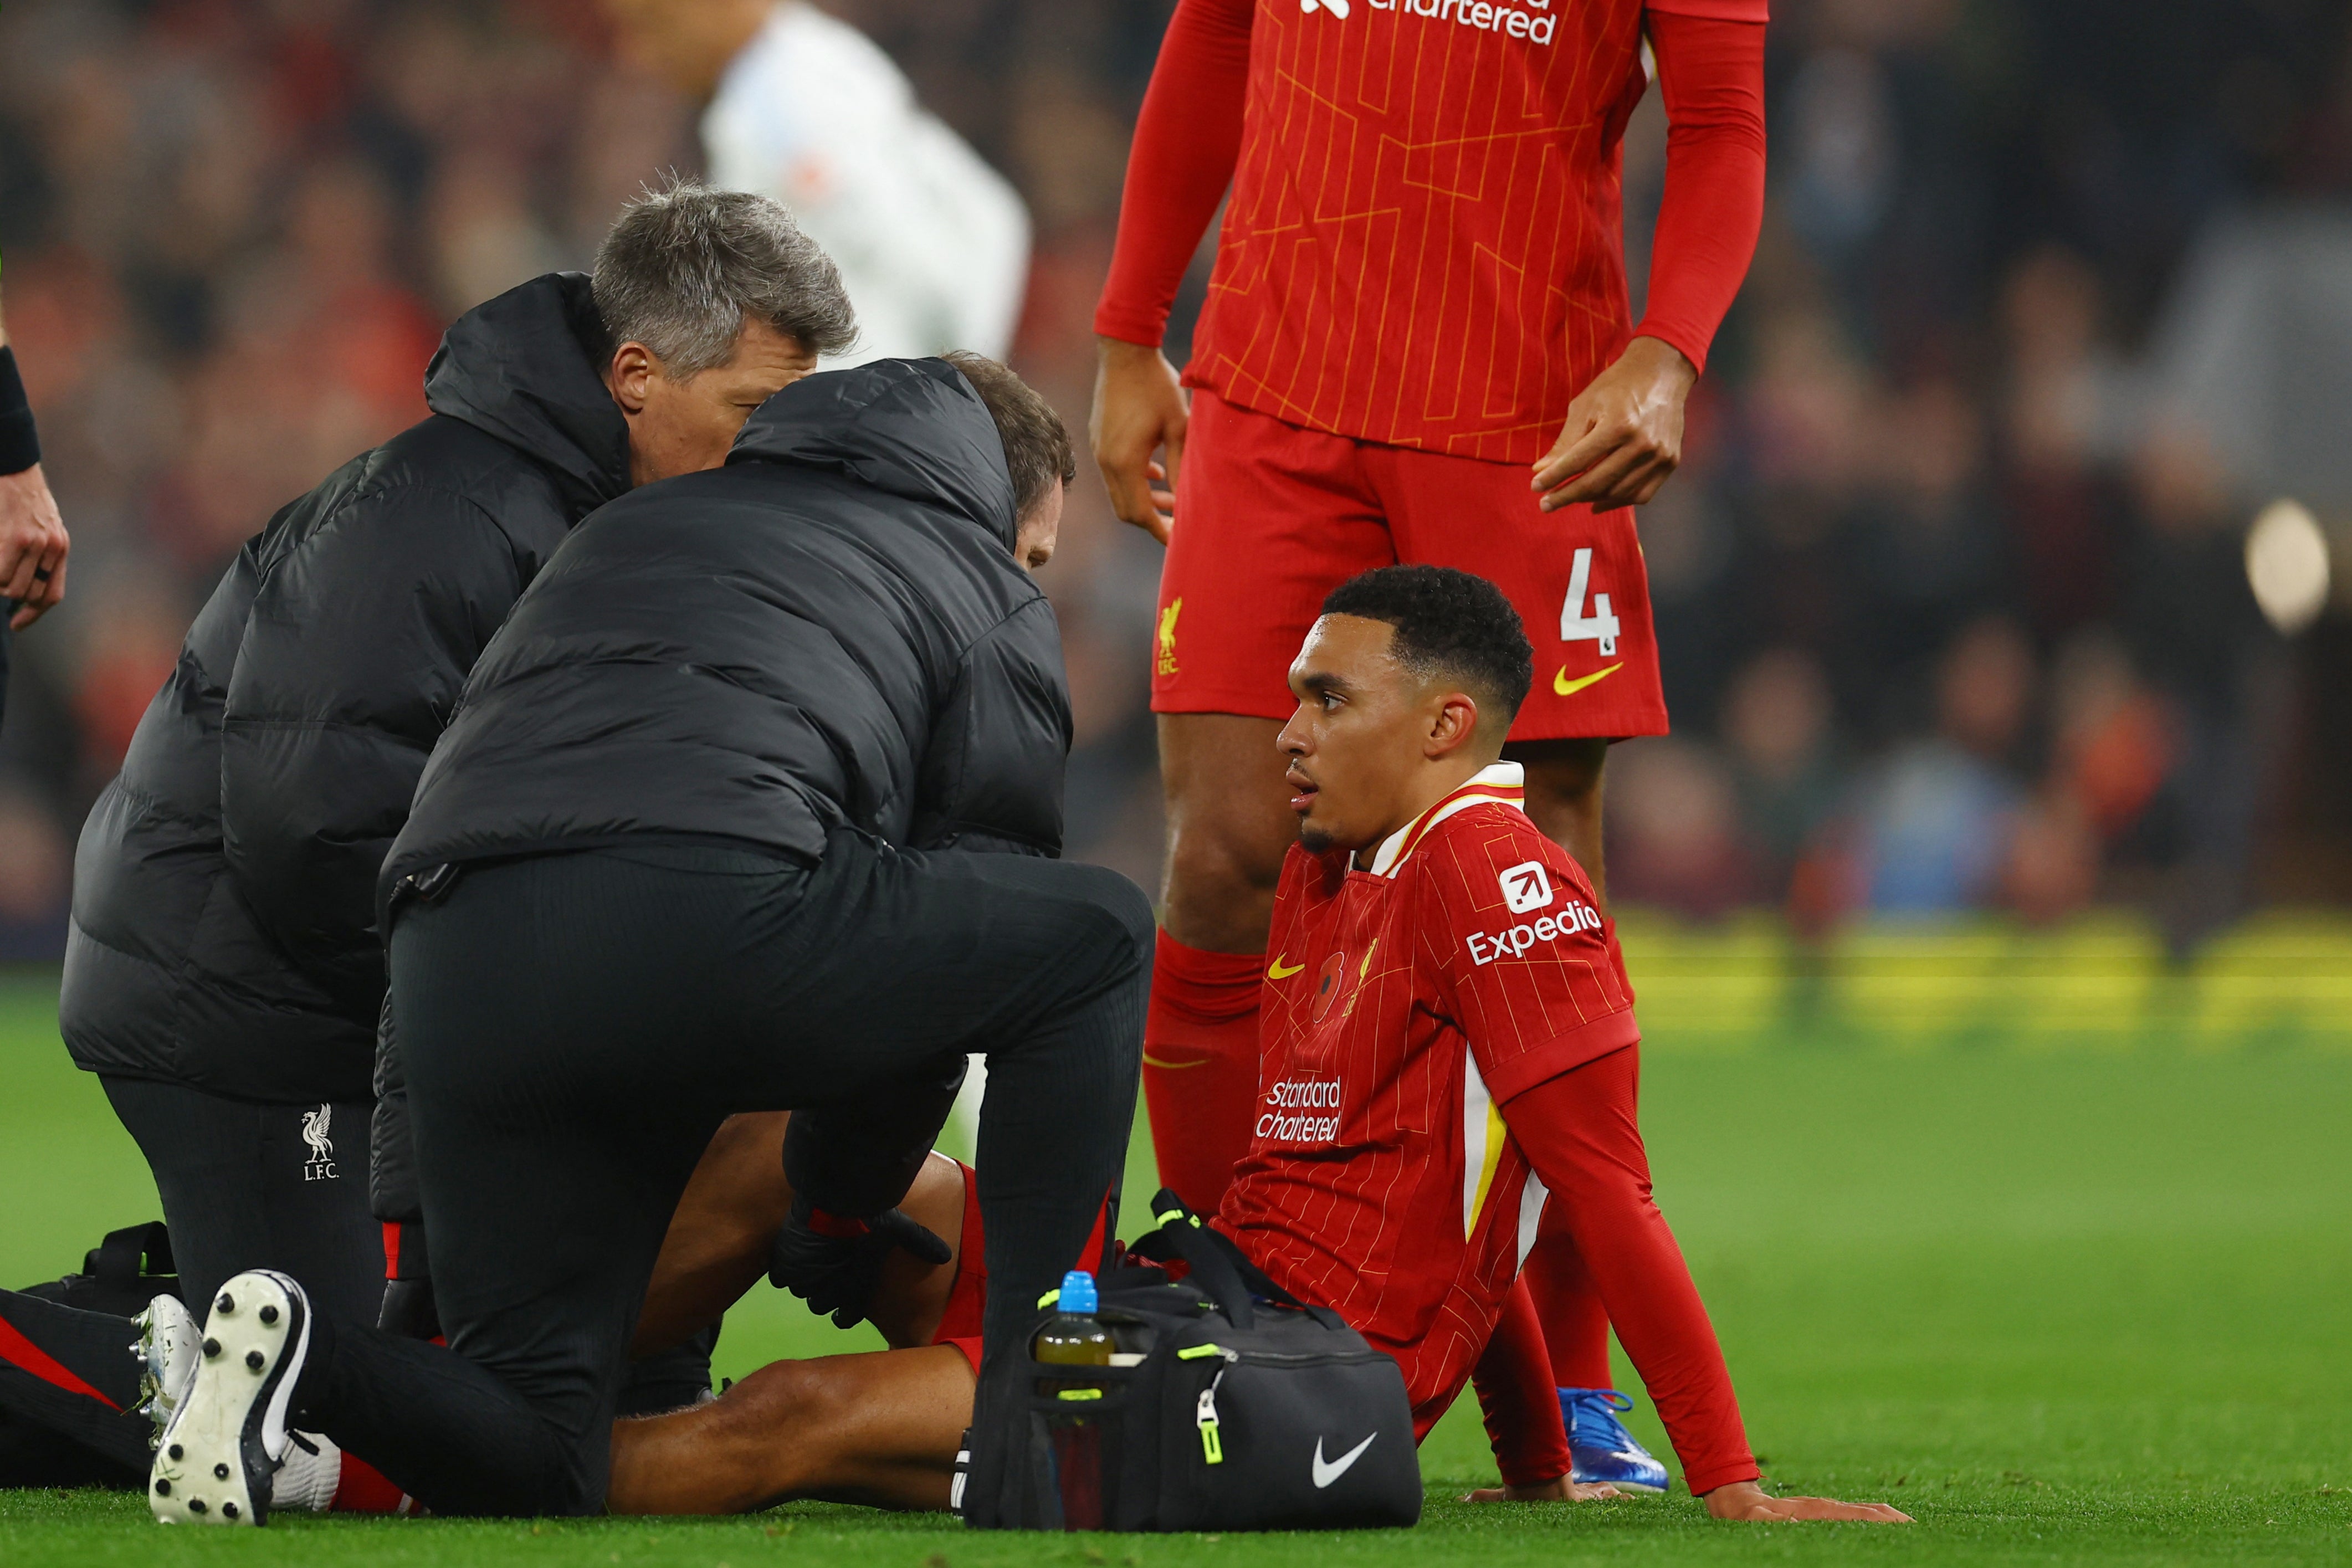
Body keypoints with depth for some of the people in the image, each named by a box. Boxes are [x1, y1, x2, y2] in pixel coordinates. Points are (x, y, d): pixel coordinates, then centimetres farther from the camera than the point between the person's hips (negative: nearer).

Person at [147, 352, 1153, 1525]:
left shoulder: (641, 521, 40)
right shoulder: (994, 603, 25)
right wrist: (840, 1205, 39)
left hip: (447, 964, 5)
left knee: (533, 1469, 13)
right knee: (1096, 938, 19)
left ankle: (300, 1358, -16)